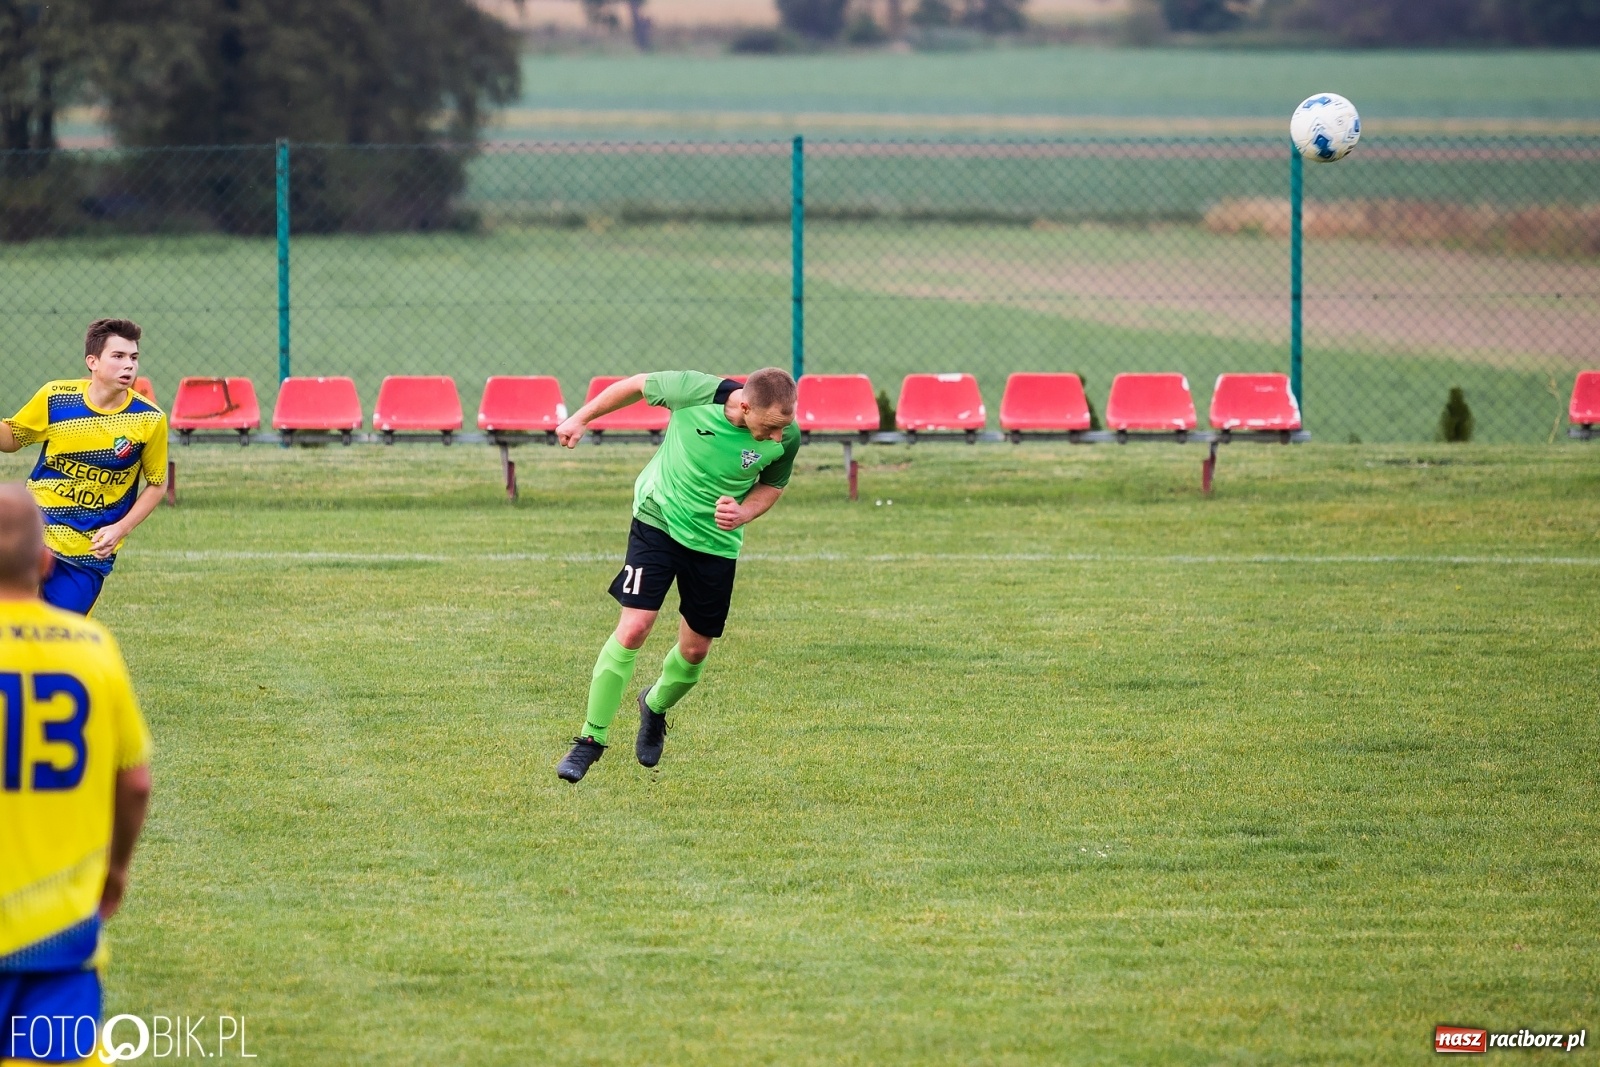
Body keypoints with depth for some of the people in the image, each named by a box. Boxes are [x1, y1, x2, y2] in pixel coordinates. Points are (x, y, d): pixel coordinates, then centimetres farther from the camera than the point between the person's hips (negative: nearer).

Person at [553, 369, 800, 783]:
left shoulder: (786, 437, -20)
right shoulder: (696, 391, -27)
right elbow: (636, 386, -8)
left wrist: (743, 514, -20)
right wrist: (581, 419, 2)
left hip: (716, 540, 3)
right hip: (658, 520, -3)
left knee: (695, 649, 9)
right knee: (633, 628, -14)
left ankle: (655, 707, 43)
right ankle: (592, 738, -3)